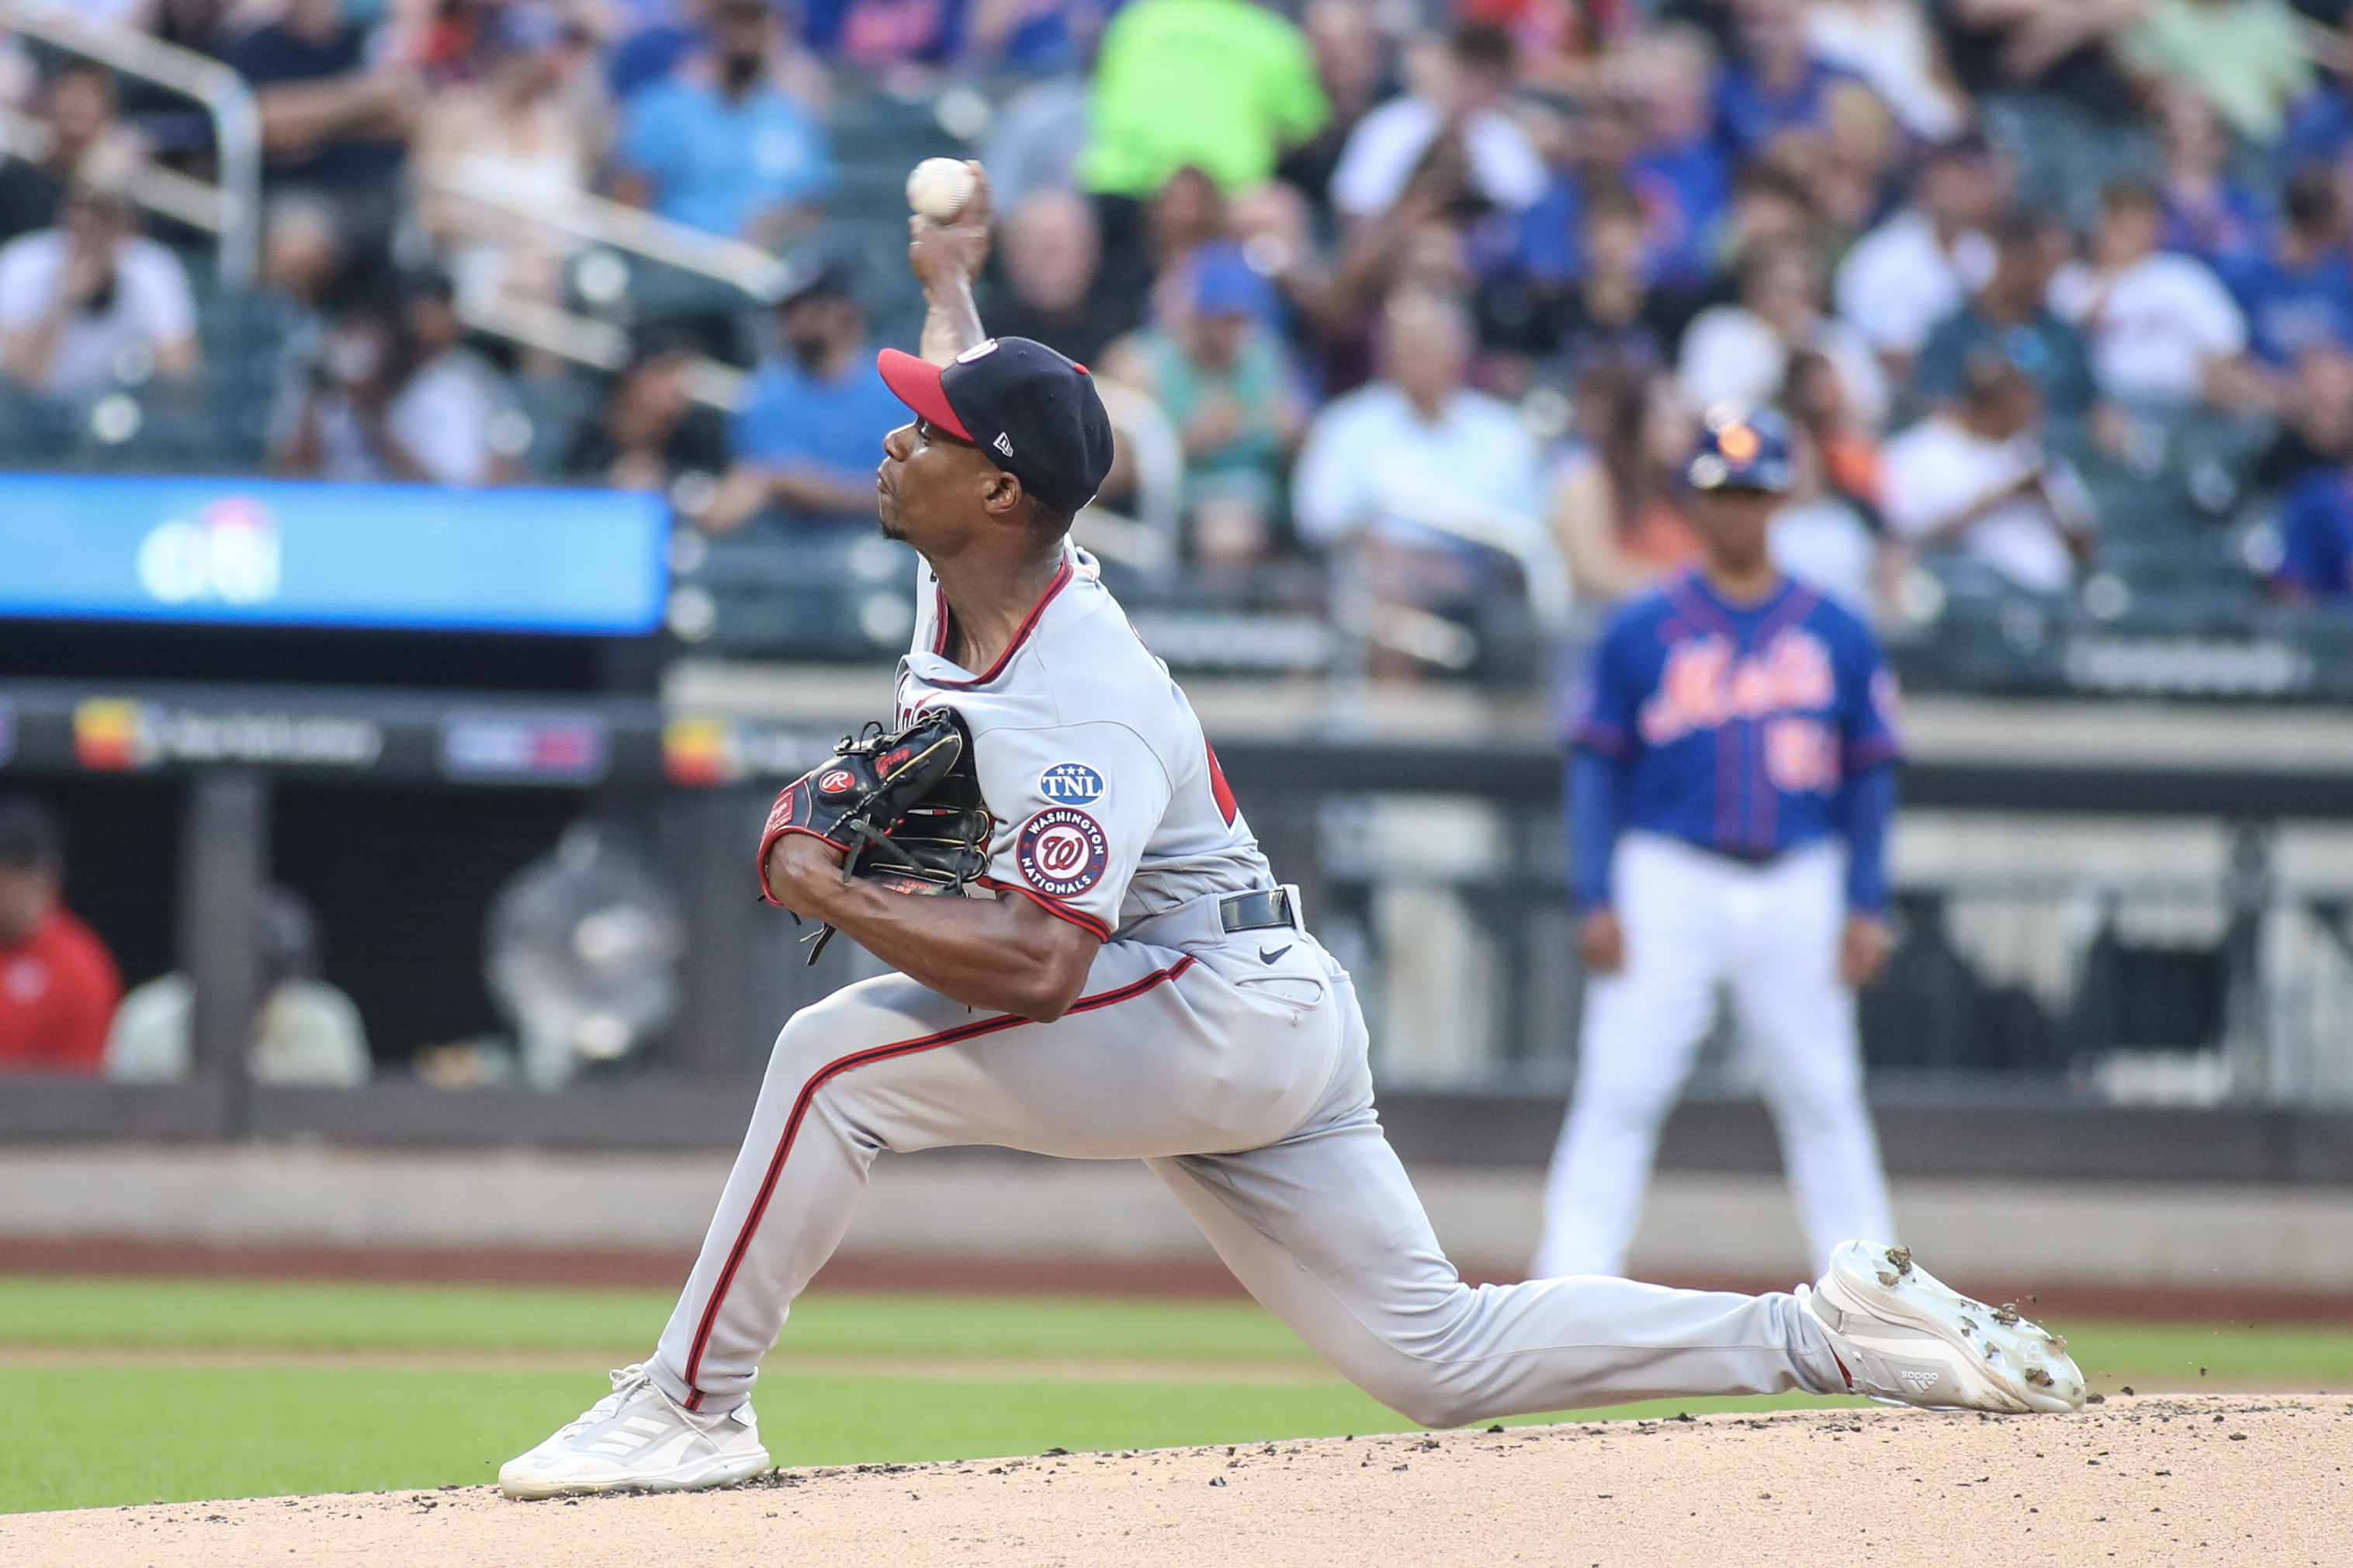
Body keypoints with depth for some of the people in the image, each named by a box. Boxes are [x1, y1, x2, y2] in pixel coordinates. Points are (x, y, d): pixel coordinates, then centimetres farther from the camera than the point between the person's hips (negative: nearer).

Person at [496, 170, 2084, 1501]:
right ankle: (1832, 1331, 8)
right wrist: (950, 276, 44)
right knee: (1445, 1357, 8)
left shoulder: (1083, 707, -25)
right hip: (1264, 1035, 10)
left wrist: (827, 892, -25)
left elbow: (1035, 964, -34)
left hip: (1222, 1011, -10)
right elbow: (980, 380, 25)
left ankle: (689, 1408, -13)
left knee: (841, 1054, -19)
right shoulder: (979, 561, 1)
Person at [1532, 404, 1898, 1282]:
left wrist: (1867, 908, 2)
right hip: (1667, 881, -2)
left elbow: (1871, 773, 9)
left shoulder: (1837, 634, 7)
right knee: (1620, 1094, -6)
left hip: (1800, 889, 2)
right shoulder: (1641, 631, 3)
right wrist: (1596, 902, -5)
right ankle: (1571, 1288, -6)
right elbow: (1597, 768, 3)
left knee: (1824, 1102, 6)